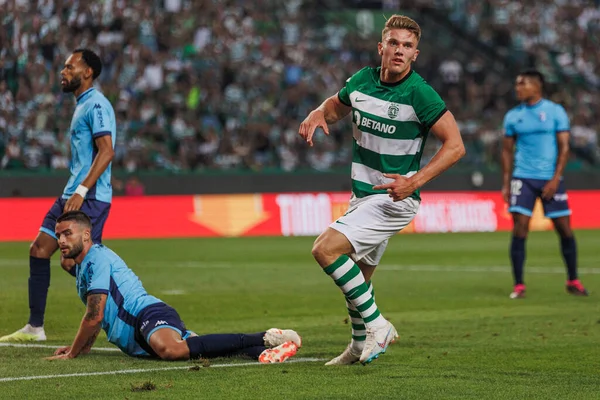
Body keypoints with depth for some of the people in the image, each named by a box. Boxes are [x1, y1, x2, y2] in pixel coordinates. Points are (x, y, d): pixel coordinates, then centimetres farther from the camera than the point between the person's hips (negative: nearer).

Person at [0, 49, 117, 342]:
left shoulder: (96, 105, -12)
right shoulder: (82, 105, 20)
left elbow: (106, 151, -22)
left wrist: (82, 191, -27)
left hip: (90, 198, -10)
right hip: (72, 195, 10)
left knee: (72, 261, -13)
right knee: (38, 250, 8)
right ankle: (34, 327, 13)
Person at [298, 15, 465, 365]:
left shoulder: (418, 92, -18)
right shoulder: (363, 80, 1)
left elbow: (455, 145, -19)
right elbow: (336, 106, 23)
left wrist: (415, 181, -28)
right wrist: (317, 114, -1)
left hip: (393, 199, -7)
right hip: (363, 195, 7)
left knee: (326, 249, -21)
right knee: (358, 276, 16)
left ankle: (377, 324, -10)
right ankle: (360, 346, 36)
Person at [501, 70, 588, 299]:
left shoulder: (555, 112, 0)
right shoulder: (513, 116, 7)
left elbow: (564, 147, -3)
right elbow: (507, 150, 12)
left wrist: (555, 179, -12)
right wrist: (505, 183, 5)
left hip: (550, 179, -1)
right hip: (522, 178, 1)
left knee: (564, 228, 1)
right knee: (519, 230, -9)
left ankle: (573, 281, 17)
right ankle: (518, 286, -3)